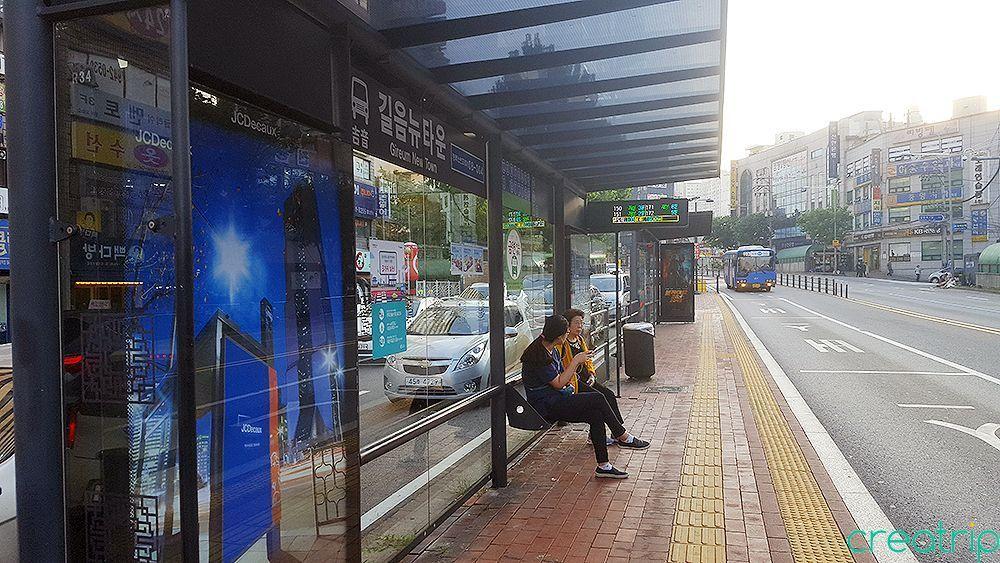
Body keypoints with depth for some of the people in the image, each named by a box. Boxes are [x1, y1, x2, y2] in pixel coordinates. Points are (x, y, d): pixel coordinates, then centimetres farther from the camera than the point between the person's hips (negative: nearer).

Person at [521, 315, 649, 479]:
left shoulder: (552, 350, 13)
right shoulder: (539, 355, -18)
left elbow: (563, 378, 15)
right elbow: (558, 383, -18)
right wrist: (575, 361, -14)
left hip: (555, 401, 9)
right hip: (546, 407, -9)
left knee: (596, 415, -11)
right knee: (598, 399, -18)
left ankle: (603, 466, -7)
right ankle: (624, 437, -1)